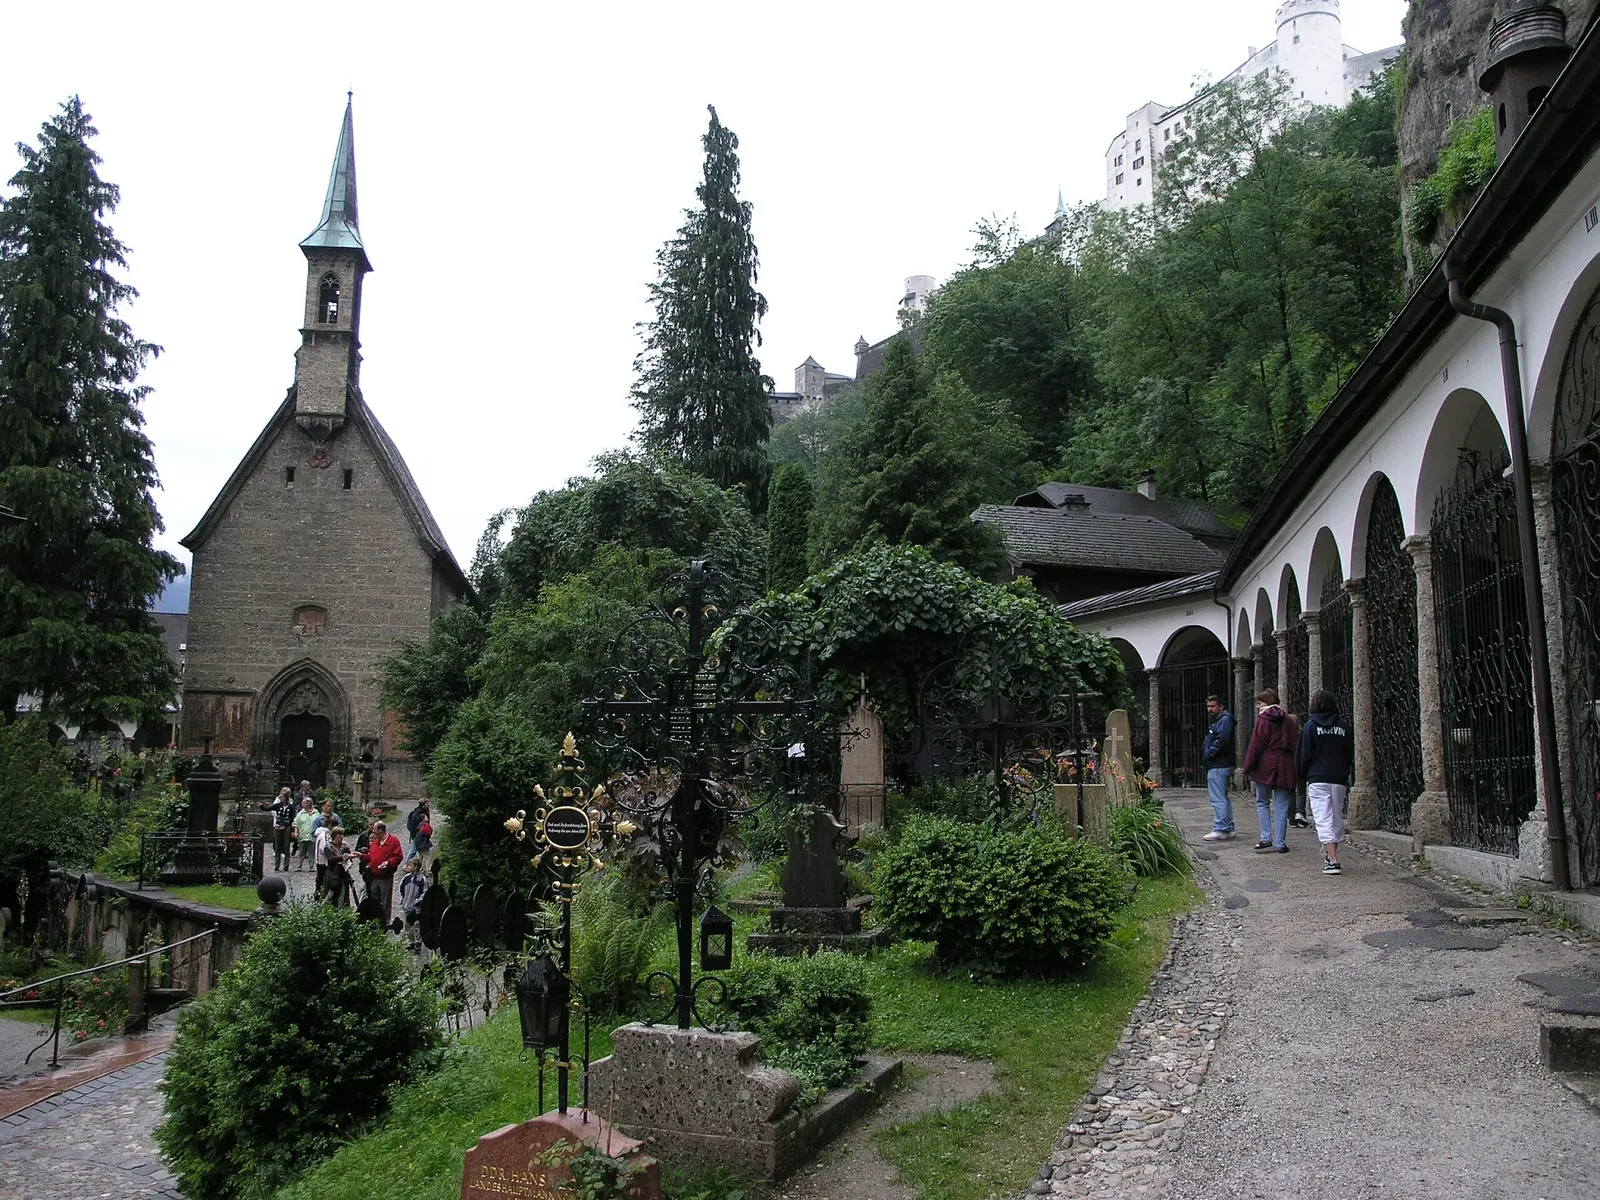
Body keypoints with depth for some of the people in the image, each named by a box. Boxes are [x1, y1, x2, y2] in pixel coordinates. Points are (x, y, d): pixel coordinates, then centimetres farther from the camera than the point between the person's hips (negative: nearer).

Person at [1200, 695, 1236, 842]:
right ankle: (1228, 829, 21)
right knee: (1223, 798, 15)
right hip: (1217, 765, 11)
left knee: (1218, 799, -9)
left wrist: (1209, 754, -17)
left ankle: (1220, 830, -7)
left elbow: (1222, 740, -25)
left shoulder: (1225, 719, -12)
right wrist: (1206, 758, 12)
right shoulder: (1218, 720, 21)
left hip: (1218, 767, -11)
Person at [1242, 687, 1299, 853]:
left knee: (1262, 802, 9)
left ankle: (1266, 838, 1)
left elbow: (1256, 745, -9)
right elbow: (1296, 745, 12)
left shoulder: (1263, 720, -6)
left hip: (1265, 767, -4)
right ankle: (1281, 843, 3)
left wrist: (1248, 767, -4)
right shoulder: (1289, 720, 10)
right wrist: (1294, 768, 16)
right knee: (1281, 806, 4)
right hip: (1285, 769, 4)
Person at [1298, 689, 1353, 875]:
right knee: (1337, 819, 15)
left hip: (1317, 780, -3)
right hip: (1339, 780, 4)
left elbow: (1304, 756, -1)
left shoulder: (1311, 726, -3)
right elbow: (1351, 755, 9)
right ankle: (1331, 854, 26)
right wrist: (1347, 777, 19)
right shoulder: (1344, 726, 5)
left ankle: (1333, 860, -16)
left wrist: (1303, 776, 14)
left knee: (1324, 820, -6)